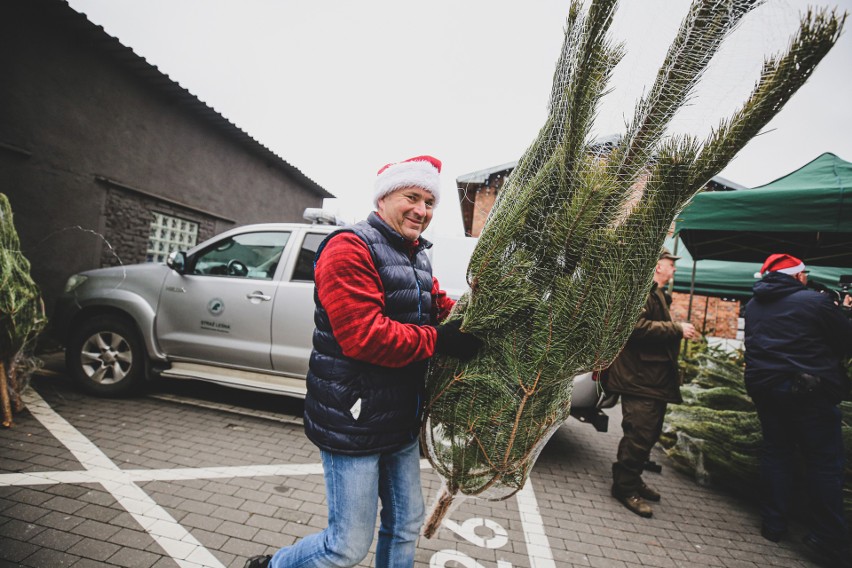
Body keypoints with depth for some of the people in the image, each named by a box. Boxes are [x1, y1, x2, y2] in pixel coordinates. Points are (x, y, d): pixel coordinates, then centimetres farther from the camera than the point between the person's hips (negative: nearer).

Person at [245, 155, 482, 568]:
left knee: (406, 526, 22)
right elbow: (364, 337, -26)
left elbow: (439, 309, 12)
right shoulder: (350, 249, -17)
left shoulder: (416, 257, 14)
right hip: (354, 423, -8)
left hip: (401, 422, 9)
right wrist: (439, 340, -21)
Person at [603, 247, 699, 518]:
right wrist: (677, 329, -19)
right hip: (640, 378, -11)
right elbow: (638, 327, -26)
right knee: (639, 434, -7)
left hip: (655, 379, 11)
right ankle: (625, 487, 6)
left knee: (649, 433, 17)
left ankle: (632, 480, 30)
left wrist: (677, 331, 17)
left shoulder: (657, 294, 23)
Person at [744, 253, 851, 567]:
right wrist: (824, 362, 17)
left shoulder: (754, 305, 8)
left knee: (776, 451, 13)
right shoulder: (817, 301, -9)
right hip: (809, 389, -5)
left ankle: (773, 525, 19)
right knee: (824, 461, 3)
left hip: (764, 385, 5)